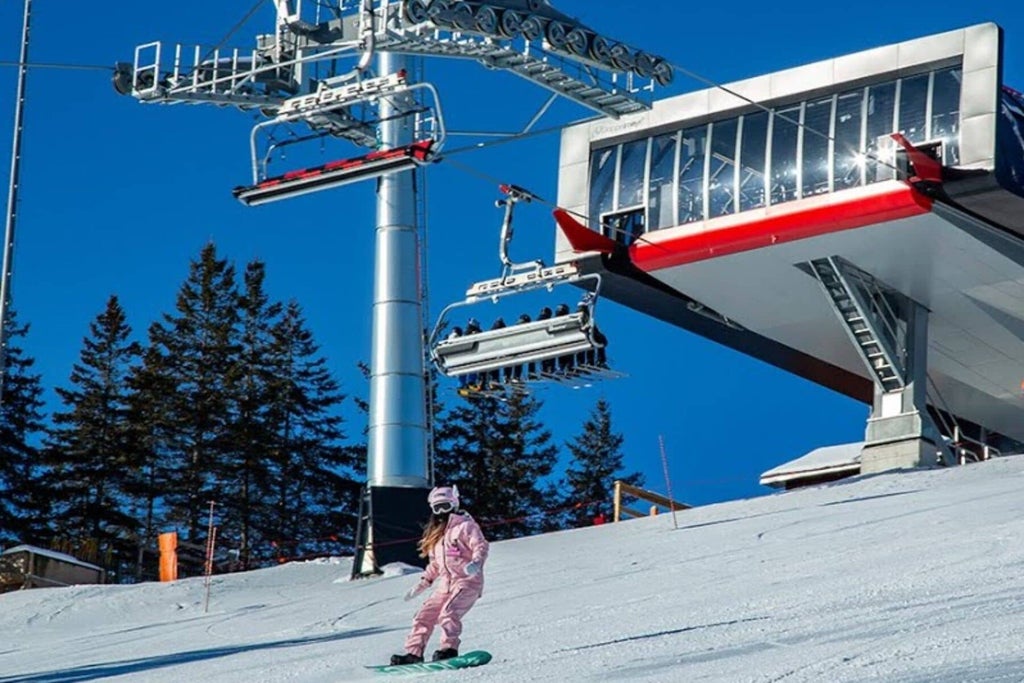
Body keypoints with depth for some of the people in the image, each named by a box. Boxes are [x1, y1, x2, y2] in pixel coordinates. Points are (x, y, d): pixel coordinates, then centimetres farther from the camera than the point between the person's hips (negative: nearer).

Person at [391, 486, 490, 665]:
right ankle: (414, 653, 4)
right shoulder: (437, 534, 21)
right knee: (425, 615, 2)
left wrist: (476, 563, -35)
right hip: (446, 584, 8)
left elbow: (480, 546, -15)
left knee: (448, 612, -29)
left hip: (468, 581, -8)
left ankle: (449, 649, -31)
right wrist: (423, 583, 25)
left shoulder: (465, 525, -3)